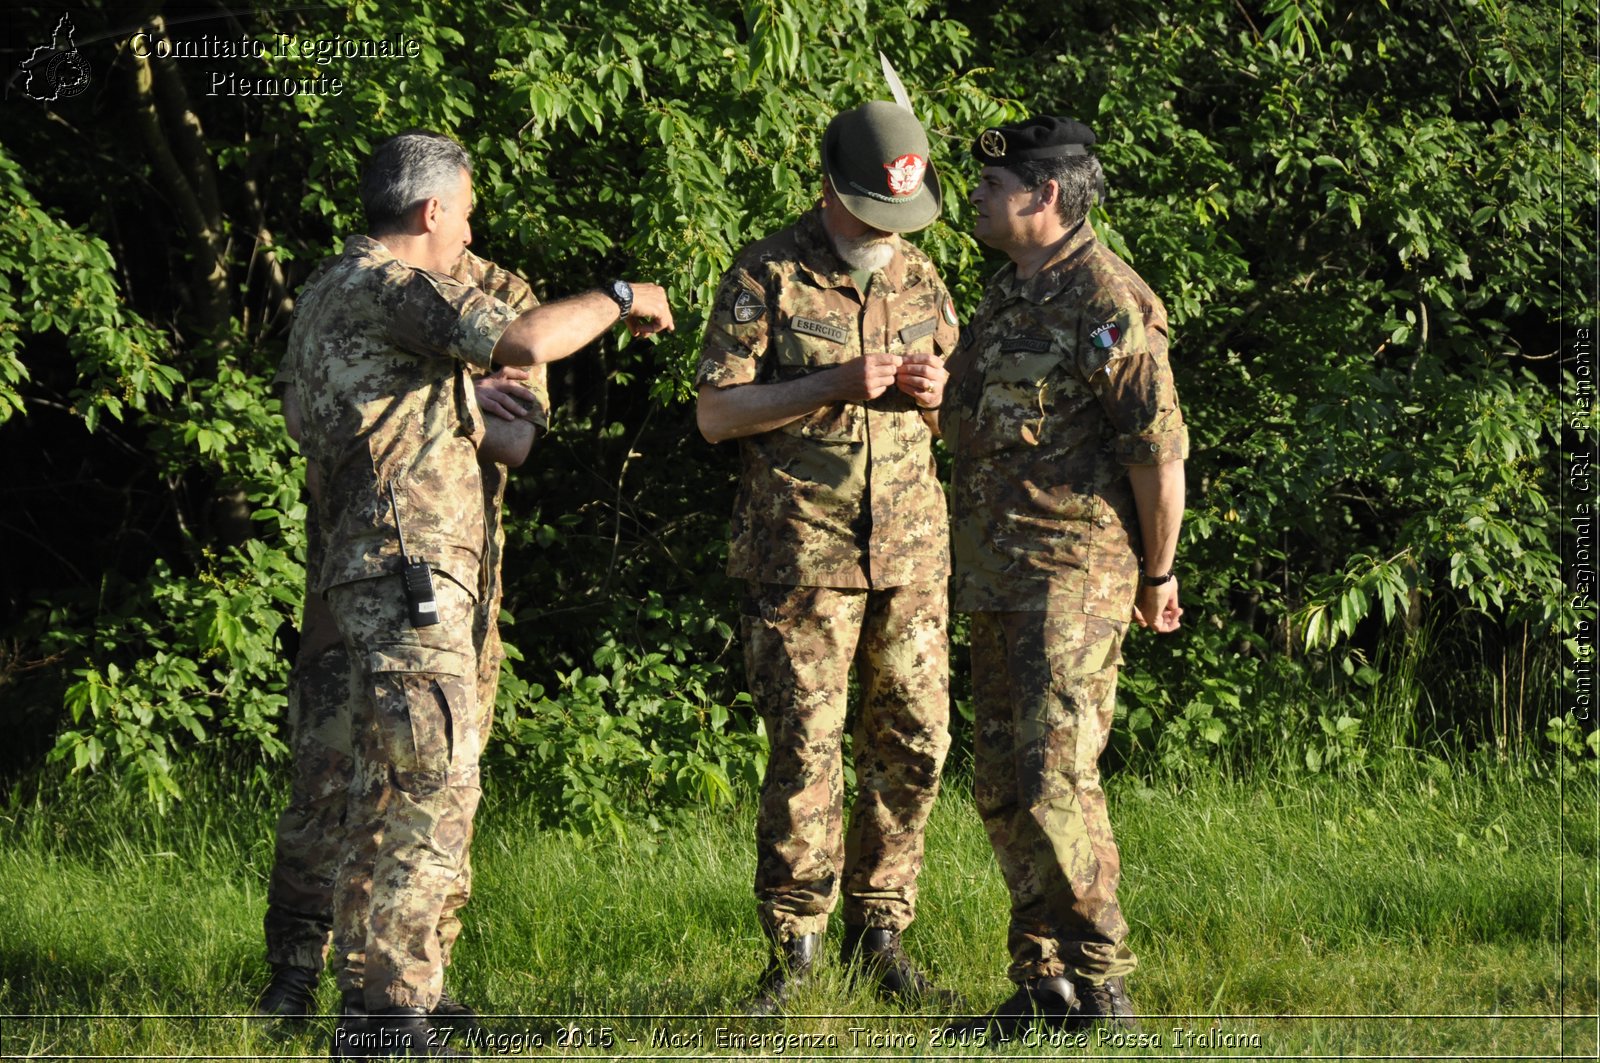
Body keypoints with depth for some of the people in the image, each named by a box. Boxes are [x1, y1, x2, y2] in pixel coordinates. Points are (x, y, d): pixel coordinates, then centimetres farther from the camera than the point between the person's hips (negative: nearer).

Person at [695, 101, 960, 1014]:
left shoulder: (919, 279, 10)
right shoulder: (767, 278, -4)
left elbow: (957, 416, 20)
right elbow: (716, 413, -7)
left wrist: (935, 394, -5)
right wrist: (834, 384, -17)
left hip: (911, 550, 5)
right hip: (803, 551, -5)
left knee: (915, 744, 3)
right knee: (806, 749, -7)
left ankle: (878, 930, 14)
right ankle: (794, 942, 3)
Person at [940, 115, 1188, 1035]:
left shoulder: (1110, 303, -14)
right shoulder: (1010, 294, 14)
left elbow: (1161, 450, -13)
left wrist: (1157, 577, -6)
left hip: (1073, 577, -9)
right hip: (997, 578, 9)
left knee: (1055, 777, -15)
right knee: (1003, 786, 8)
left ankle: (1101, 977, -7)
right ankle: (1043, 981, 14)